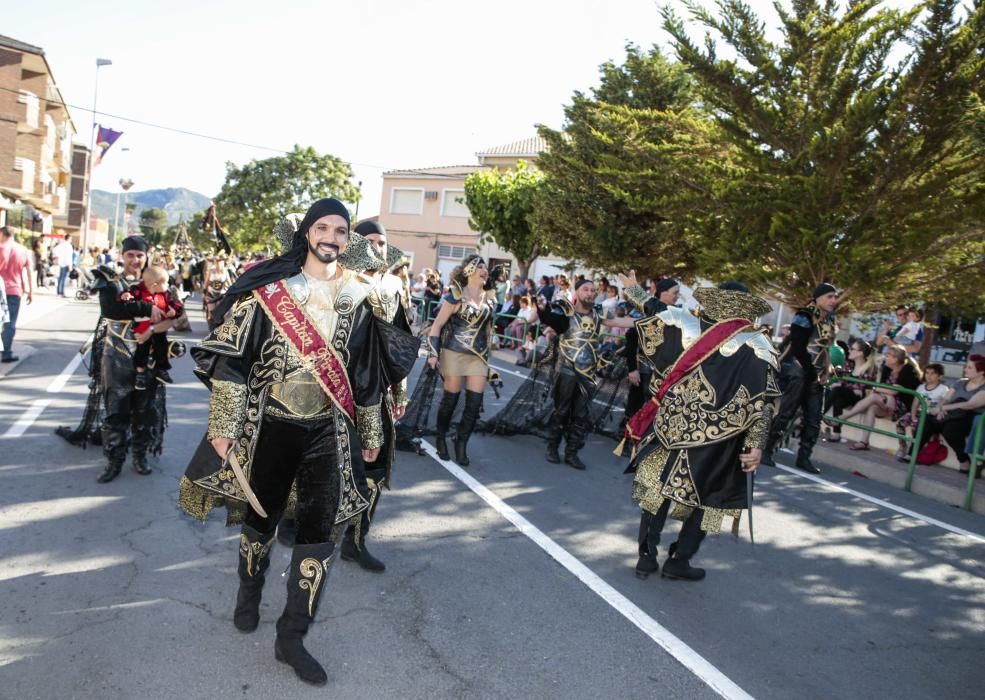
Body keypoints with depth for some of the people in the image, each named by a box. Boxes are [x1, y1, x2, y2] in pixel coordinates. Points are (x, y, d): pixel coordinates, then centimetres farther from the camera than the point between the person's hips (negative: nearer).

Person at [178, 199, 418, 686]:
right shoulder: (267, 289, -6)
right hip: (271, 424, -1)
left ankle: (291, 636, 13)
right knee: (261, 515, 16)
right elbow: (231, 356, -7)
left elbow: (367, 371, 9)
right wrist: (224, 425, -11)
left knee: (322, 528, -2)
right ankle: (249, 590, 46)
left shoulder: (356, 298, 3)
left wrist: (370, 432, 13)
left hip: (329, 430, 2)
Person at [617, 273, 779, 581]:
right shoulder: (757, 346, -5)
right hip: (717, 441, -2)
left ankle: (647, 557, 20)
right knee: (709, 497, 16)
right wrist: (756, 444, -13)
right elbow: (762, 402, -12)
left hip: (671, 427, 2)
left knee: (658, 487, 15)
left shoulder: (689, 326, 0)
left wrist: (633, 290, 30)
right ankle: (679, 561, 21)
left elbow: (655, 314, 14)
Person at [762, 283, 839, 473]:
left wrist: (825, 371, 6)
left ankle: (804, 457, 15)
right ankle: (767, 450, 1)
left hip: (814, 376, 8)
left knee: (814, 419, 5)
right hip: (797, 372, -7)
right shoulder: (805, 316, -12)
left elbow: (823, 348, 18)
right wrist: (812, 372, -15)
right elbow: (798, 348, -18)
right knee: (786, 413, -9)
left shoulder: (830, 321, 12)